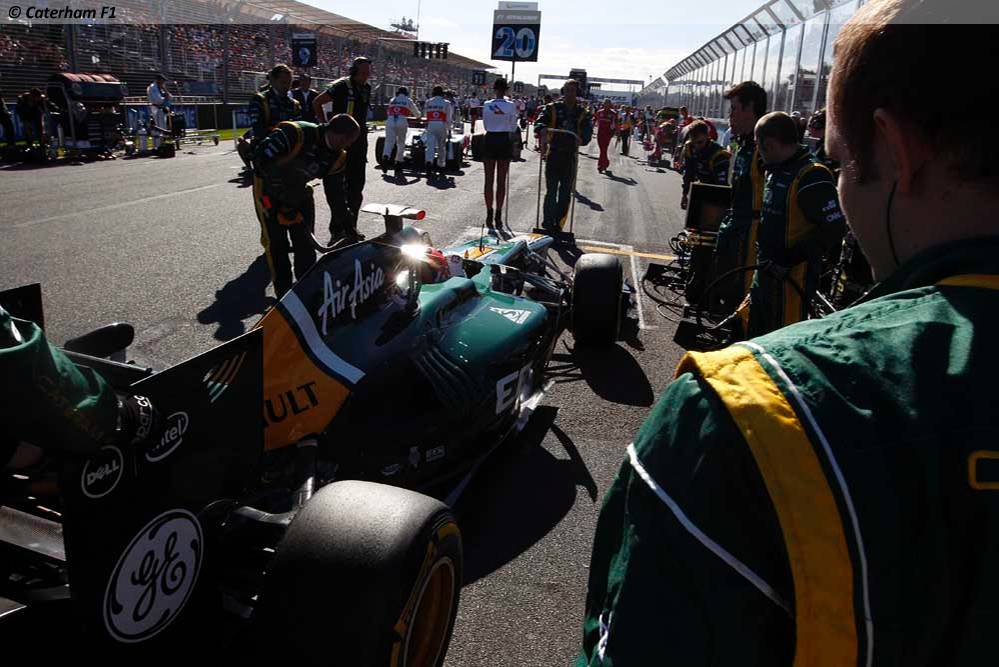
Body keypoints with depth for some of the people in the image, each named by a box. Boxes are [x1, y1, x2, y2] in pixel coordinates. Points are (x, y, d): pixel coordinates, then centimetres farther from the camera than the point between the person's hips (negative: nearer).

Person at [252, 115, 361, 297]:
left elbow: (337, 192, 1)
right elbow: (260, 159, -32)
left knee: (305, 241, 3)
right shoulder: (294, 133, -32)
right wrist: (283, 194, -28)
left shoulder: (337, 158, -10)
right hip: (269, 190, -5)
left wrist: (348, 223, 0)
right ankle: (283, 292, 7)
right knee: (276, 242, -5)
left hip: (298, 191, 6)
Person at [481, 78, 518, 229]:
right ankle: (498, 215, 7)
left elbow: (485, 125, 8)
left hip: (489, 140, 1)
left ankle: (489, 215, 8)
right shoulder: (511, 106, -7)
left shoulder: (487, 105, -2)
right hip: (504, 141, -1)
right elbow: (513, 127, 1)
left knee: (489, 180, 7)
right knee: (501, 181, 5)